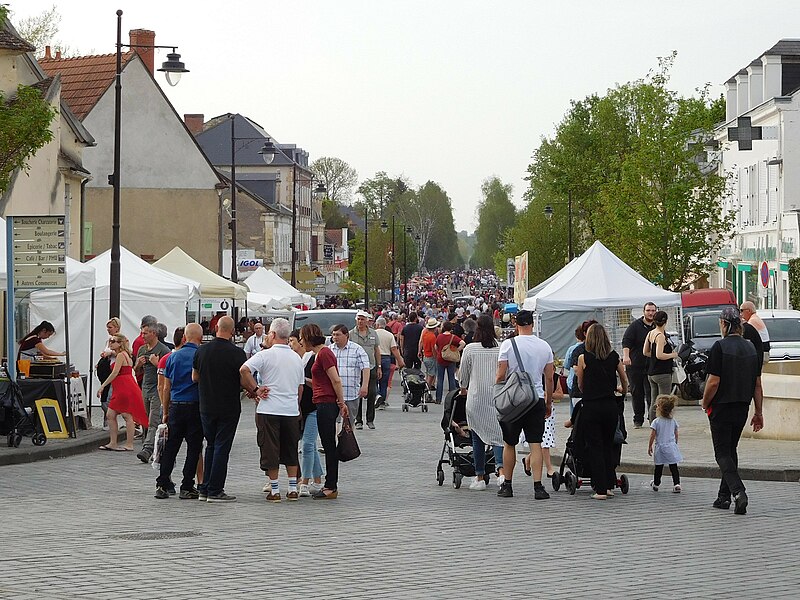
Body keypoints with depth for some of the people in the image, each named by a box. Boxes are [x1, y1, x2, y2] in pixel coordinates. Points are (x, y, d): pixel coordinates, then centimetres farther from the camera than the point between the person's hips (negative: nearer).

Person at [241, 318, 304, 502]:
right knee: (290, 451, 14)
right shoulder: (297, 358, 11)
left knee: (270, 451, 2)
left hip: (269, 411, -5)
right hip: (291, 411, 5)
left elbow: (244, 370, -20)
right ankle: (293, 489, 15)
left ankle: (274, 490, 2)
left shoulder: (266, 355, -7)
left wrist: (255, 389, -10)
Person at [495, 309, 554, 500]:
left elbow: (500, 375, -8)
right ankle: (538, 487, -8)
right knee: (536, 444, 0)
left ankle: (507, 485, 17)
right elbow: (549, 378, 6)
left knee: (509, 444, 10)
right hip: (537, 399, 2)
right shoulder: (544, 346, 2)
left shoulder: (508, 345, -7)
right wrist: (549, 402, 16)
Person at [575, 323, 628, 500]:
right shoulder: (614, 357, 2)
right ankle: (610, 485, 17)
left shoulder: (584, 358, -7)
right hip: (611, 406, 3)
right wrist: (623, 391, 38)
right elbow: (624, 379, 17)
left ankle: (600, 489, 0)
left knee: (594, 447, 3)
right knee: (609, 446, 17)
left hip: (591, 406, -3)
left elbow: (581, 385, 3)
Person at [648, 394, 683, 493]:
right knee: (674, 467, 2)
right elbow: (676, 435, 9)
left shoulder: (656, 422, -11)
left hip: (660, 447, -2)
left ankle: (656, 484, 25)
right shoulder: (673, 421, 2)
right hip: (671, 447, 2)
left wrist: (650, 446, 1)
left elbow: (652, 435, -10)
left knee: (658, 467, 10)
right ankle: (677, 484, -7)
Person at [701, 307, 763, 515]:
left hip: (722, 408, -6)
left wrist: (705, 404, -1)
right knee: (731, 450, 18)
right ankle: (724, 496, 20)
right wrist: (759, 412, 14)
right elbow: (758, 385, 9)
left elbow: (713, 382, -17)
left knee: (722, 453, -3)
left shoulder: (720, 347, -14)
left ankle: (738, 492, -22)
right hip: (742, 408, 6)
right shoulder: (751, 348, 7)